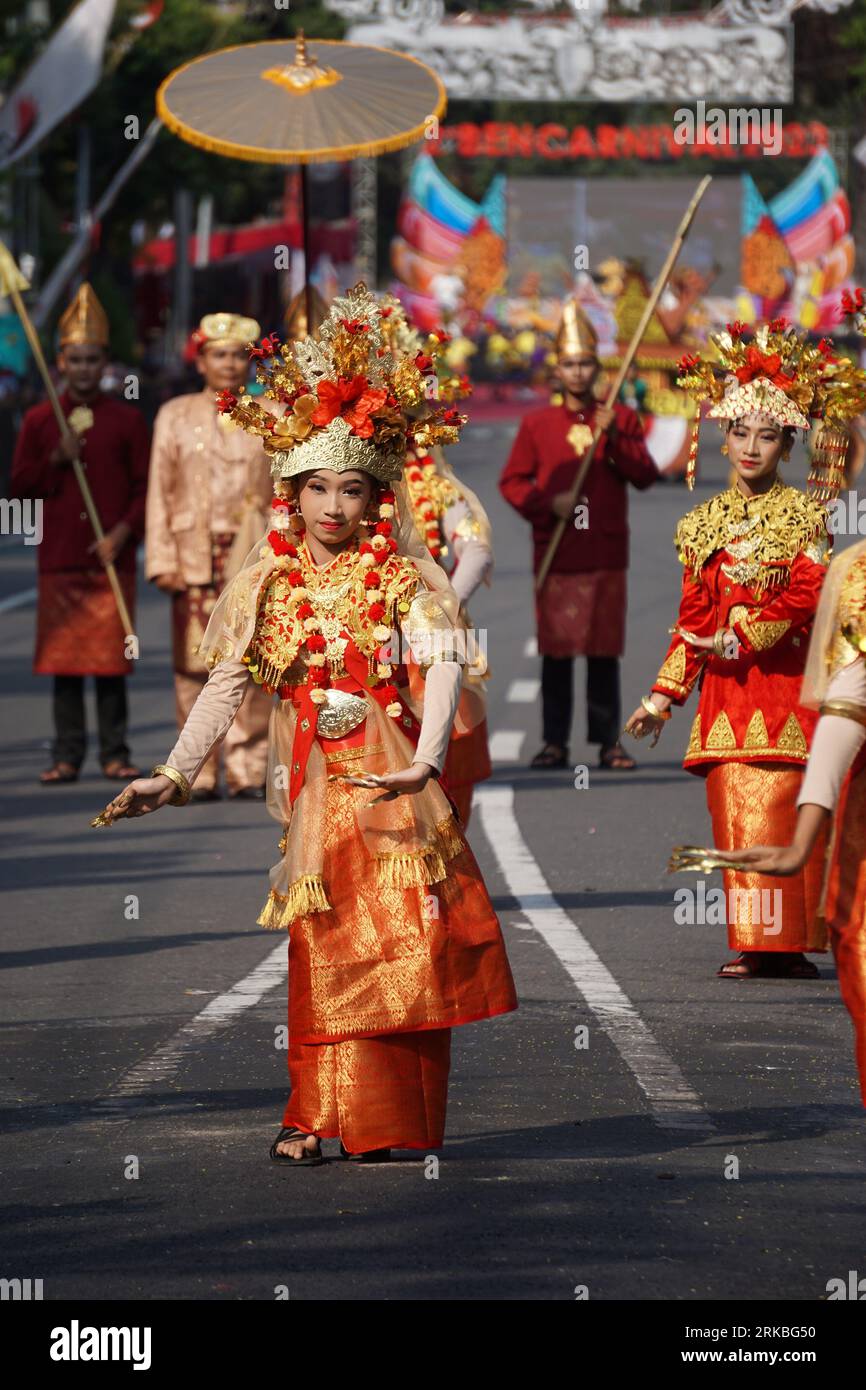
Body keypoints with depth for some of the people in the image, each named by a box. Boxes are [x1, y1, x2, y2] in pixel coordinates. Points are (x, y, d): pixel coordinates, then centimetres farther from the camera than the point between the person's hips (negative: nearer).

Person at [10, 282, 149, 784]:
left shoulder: (128, 419, 4)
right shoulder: (39, 420, 8)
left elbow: (147, 487, 3)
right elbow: (19, 487, 7)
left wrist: (123, 532, -10)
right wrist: (56, 461, -9)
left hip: (112, 558, -1)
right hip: (59, 560, 1)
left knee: (111, 659, -1)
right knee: (64, 660, 1)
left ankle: (116, 754, 5)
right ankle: (67, 756, 6)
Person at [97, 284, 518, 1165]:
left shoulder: (401, 579, -1)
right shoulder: (271, 585, 4)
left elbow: (442, 665, -13)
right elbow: (225, 685, 5)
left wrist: (424, 763, -28)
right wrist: (174, 773, -4)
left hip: (392, 778, -1)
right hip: (315, 782, 1)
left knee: (405, 946, -4)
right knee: (327, 949, 1)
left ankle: (382, 1121, 5)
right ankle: (320, 1116, 5)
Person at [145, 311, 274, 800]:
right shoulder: (176, 416, 9)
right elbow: (160, 491, 6)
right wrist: (163, 560, -2)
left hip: (254, 556, 0)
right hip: (195, 554, 0)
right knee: (196, 663, -4)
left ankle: (248, 768, 2)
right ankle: (199, 772, 1)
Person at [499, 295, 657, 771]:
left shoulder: (621, 419, 7)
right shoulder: (536, 423, 8)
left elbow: (646, 476, 0)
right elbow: (511, 482, 8)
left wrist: (614, 438, -14)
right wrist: (546, 503, -10)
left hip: (606, 555, 0)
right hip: (554, 553, 0)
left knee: (605, 650, 1)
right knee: (555, 650, 1)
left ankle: (609, 741, 6)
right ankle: (555, 741, 6)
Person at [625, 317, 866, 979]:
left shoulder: (804, 514, 3)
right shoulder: (704, 522, 14)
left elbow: (807, 595, -8)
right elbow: (693, 619, 15)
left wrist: (741, 641, -13)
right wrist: (664, 695, 10)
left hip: (786, 683, -4)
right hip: (725, 687, 4)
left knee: (781, 810, -9)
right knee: (735, 812, -1)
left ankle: (789, 942, -6)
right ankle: (752, 944, 2)